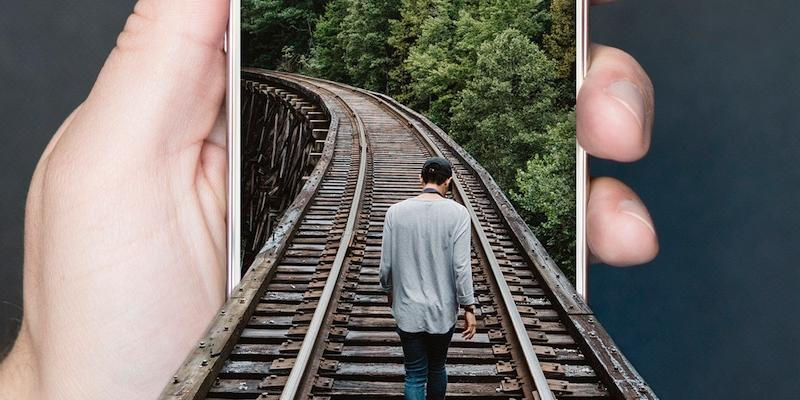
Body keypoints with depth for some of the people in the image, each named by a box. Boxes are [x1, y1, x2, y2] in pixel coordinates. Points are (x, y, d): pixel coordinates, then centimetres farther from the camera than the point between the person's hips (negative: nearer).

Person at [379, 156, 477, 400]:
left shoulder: (396, 211, -6)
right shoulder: (457, 213, -11)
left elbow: (386, 264, -1)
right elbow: (461, 266, -13)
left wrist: (389, 291, 18)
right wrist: (469, 308, -3)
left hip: (408, 309, 0)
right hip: (443, 309, 0)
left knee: (415, 375, 8)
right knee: (437, 367, 21)